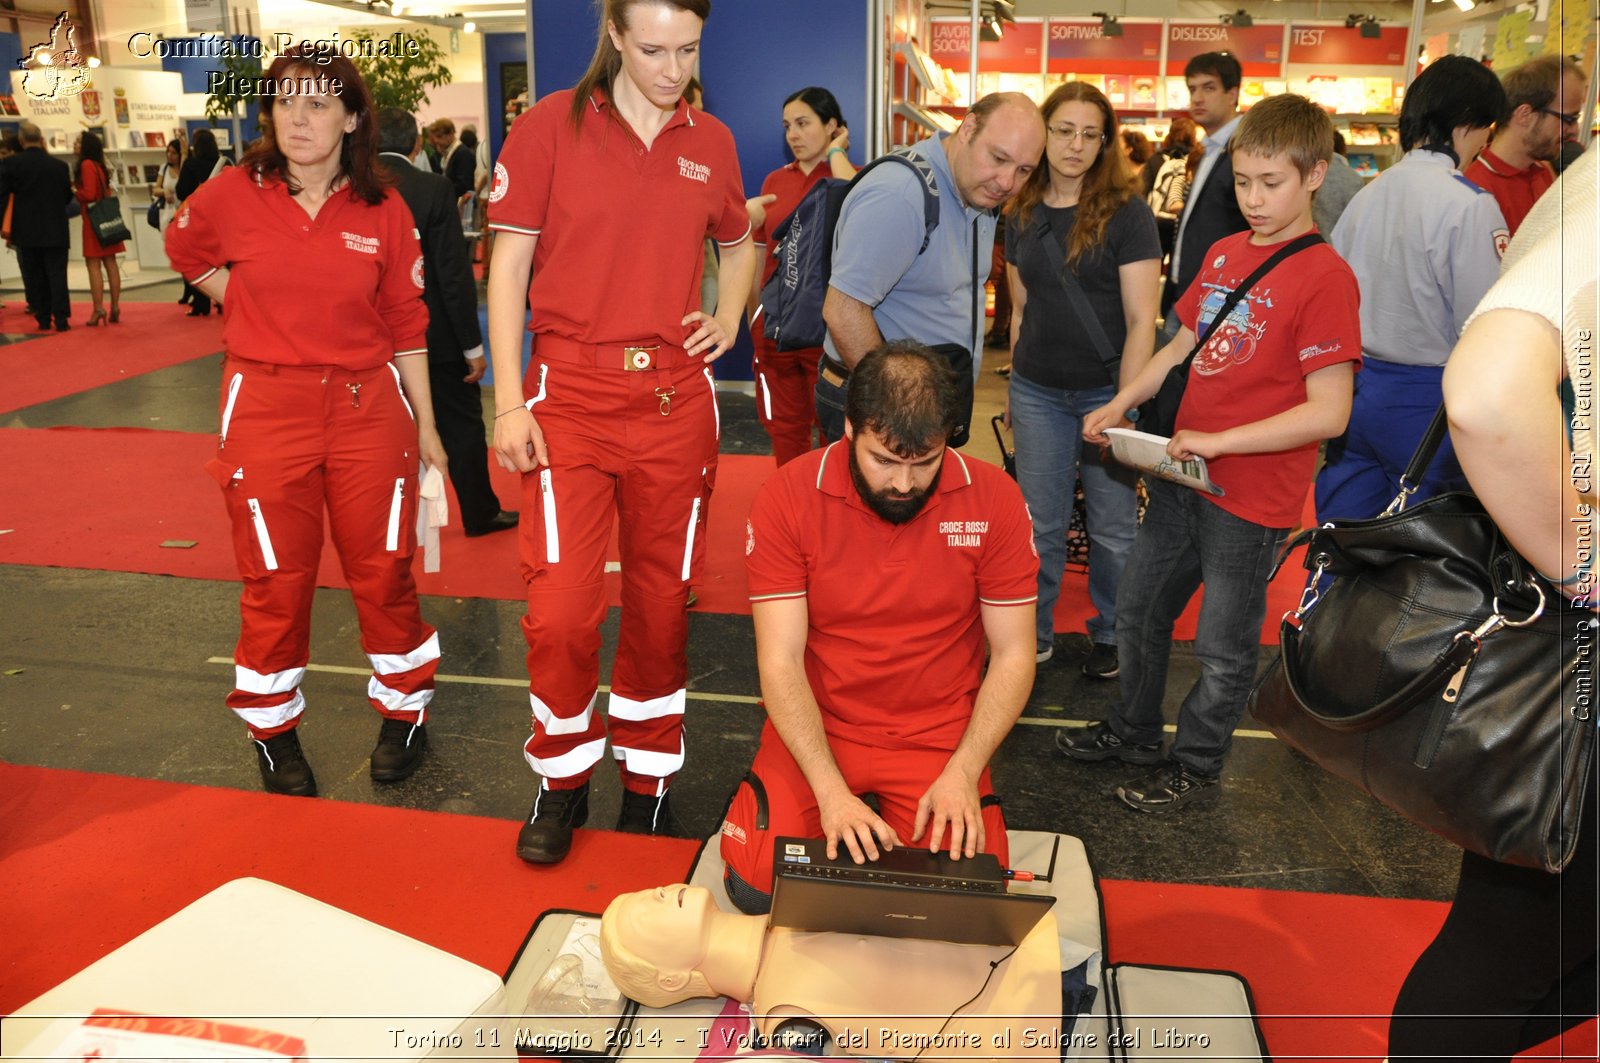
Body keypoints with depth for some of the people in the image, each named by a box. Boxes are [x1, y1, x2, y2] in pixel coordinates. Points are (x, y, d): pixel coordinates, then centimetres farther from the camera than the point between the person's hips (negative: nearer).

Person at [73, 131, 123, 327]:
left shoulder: (86, 165, -12)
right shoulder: (99, 165, 13)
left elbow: (89, 194, -18)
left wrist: (73, 191, 0)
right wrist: (77, 187, 13)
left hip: (94, 220, -8)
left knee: (93, 264, -6)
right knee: (110, 262, 6)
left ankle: (98, 309, -9)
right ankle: (115, 308, 7)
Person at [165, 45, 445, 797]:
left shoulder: (383, 212, -2)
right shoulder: (232, 196, -3)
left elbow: (406, 325, 4)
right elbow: (184, 250, 19)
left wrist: (424, 425, 5)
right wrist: (258, 316, 8)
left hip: (369, 409, 0)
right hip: (266, 410, 0)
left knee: (383, 575, 7)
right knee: (275, 586, 8)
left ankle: (403, 713, 27)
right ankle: (273, 734, 27)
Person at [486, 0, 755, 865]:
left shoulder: (711, 142, 8)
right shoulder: (552, 124, -1)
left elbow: (738, 244, 26)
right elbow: (508, 264, -1)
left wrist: (730, 315, 5)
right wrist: (508, 402, -8)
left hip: (675, 399, 3)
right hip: (570, 395, -2)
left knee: (661, 602, 9)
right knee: (560, 608, -9)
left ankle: (648, 776, 27)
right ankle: (562, 777, 16)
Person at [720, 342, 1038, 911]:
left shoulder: (994, 500, -10)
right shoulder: (788, 496, -13)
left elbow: (1013, 655, -4)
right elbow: (780, 661, -14)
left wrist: (962, 773, -17)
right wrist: (831, 792, -25)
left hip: (940, 735, 1)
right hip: (815, 727, 0)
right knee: (755, 885, -17)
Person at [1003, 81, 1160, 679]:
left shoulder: (1126, 213, -8)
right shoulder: (1021, 215, 5)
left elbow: (1141, 320, -10)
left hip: (1106, 390, -3)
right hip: (1039, 393, 3)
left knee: (1113, 529, 9)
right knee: (1040, 526, 9)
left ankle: (1110, 634, 29)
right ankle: (1034, 635, 26)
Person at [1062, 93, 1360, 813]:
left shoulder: (1325, 277, -16)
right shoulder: (1223, 253, 7)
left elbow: (1328, 413, -20)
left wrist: (1217, 442, -23)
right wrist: (1121, 405, 3)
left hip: (1252, 498, -7)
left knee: (1223, 647, 9)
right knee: (1137, 611, 19)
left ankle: (1195, 767, 29)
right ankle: (1135, 731, 40)